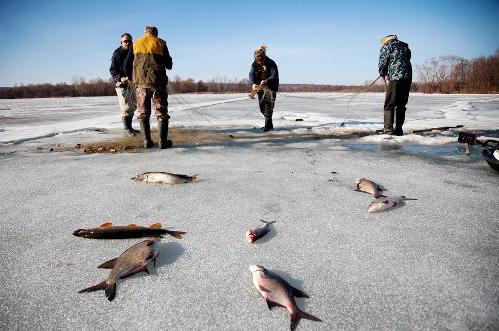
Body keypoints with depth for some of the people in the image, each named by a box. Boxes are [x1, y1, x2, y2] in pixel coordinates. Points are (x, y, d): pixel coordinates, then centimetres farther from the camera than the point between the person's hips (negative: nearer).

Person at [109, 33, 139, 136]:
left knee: (132, 107, 12)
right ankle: (126, 129, -1)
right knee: (125, 107, -9)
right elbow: (112, 70, -8)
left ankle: (130, 127, 23)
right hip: (122, 84, -6)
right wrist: (120, 78, -25)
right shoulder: (117, 54, -5)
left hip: (132, 83, 6)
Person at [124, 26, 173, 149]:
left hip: (140, 83, 2)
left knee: (143, 113, 10)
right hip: (158, 82, -2)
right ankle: (163, 141, -2)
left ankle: (147, 141, 7)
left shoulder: (135, 44, 12)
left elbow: (127, 65, 10)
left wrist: (131, 78, 26)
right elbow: (169, 65, 8)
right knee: (161, 112, 3)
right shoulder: (161, 43, 6)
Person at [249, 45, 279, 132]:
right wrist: (253, 83, -37)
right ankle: (269, 124, 21)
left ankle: (268, 125, -15)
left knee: (269, 105, -15)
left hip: (271, 86, -5)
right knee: (262, 106, 8)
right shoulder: (254, 64, -4)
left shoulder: (271, 63, -15)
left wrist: (266, 81, -43)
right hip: (260, 87, 5)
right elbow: (251, 74, -17)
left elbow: (274, 75, -25)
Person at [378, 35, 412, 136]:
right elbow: (406, 61, 20)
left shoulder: (386, 47, 7)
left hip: (395, 78, -6)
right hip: (408, 78, 6)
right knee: (401, 105, 9)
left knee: (389, 105, -4)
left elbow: (382, 63, 1)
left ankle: (388, 128, -11)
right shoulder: (406, 47, 24)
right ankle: (399, 129, 9)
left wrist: (383, 74, 18)